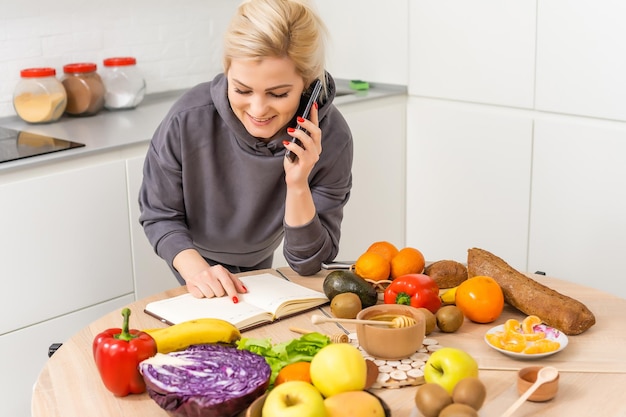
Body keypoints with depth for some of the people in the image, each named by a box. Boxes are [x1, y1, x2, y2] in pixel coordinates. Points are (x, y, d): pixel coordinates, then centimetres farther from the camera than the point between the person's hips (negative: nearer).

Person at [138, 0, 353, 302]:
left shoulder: (331, 139, -36)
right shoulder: (188, 119, -38)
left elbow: (309, 263, -27)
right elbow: (160, 215, -21)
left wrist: (298, 186, -44)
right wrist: (195, 268, -41)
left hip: (258, 258, 3)